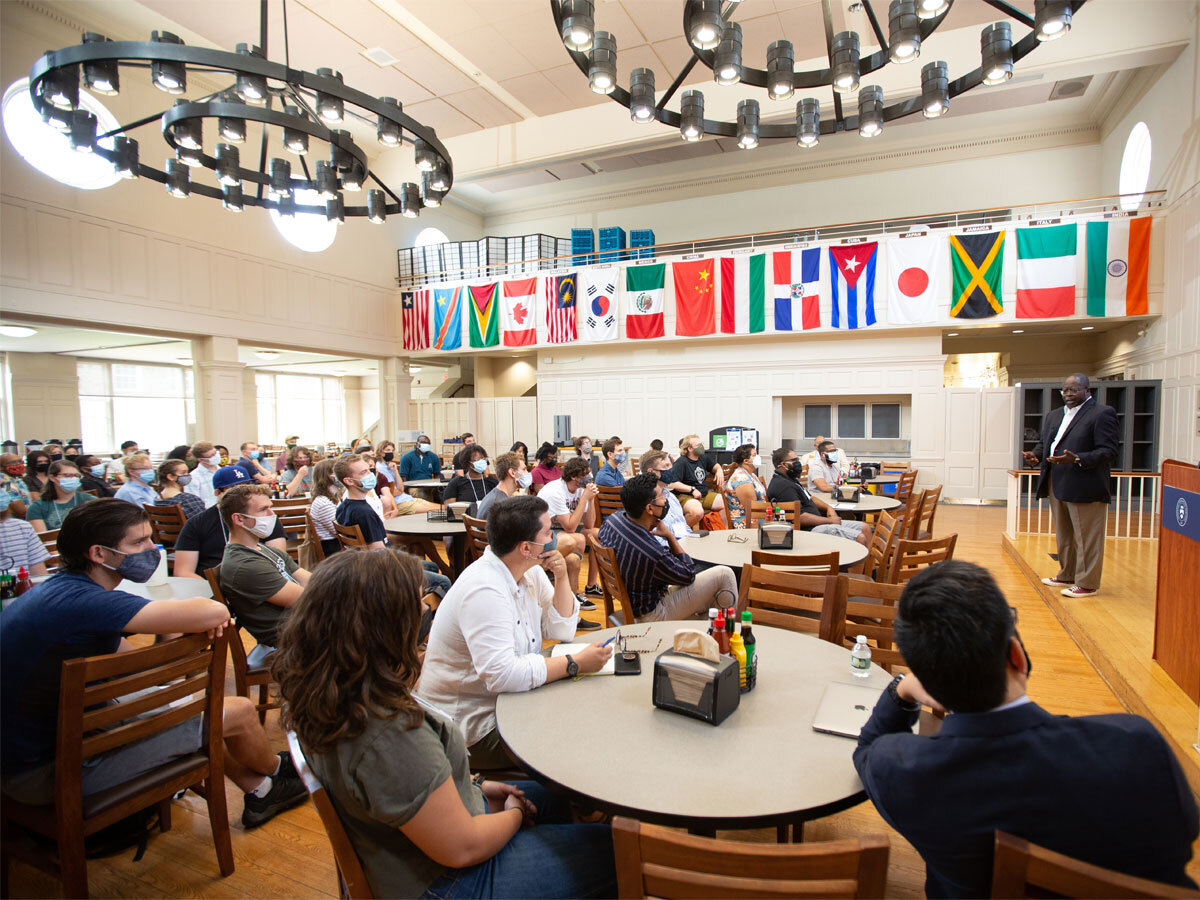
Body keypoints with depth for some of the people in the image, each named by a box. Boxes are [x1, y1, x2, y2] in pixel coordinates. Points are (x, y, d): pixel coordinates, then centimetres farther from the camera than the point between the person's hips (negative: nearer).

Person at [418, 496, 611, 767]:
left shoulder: (530, 571, 0)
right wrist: (576, 663, -29)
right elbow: (502, 676, -35)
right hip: (474, 725, -9)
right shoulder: (483, 590, -28)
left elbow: (562, 631, 7)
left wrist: (562, 579, -9)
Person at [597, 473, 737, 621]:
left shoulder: (613, 518, -15)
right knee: (724, 574, -1)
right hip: (652, 613, -8)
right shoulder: (654, 553, -38)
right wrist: (670, 536, -15)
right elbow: (689, 575, -16)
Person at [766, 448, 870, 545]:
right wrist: (829, 520, -13)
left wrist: (828, 508, 8)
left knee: (865, 528, 7)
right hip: (809, 529, -11)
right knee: (860, 538, -19)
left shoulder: (790, 480, 17)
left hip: (818, 523, 11)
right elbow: (799, 517, -24)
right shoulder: (782, 485, -18)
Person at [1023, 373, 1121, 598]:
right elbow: (1044, 442, 23)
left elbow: (1109, 452, -15)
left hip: (1085, 489, -8)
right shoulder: (1054, 415, 16)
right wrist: (1036, 454, 1)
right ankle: (1067, 576, 31)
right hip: (1057, 487, 8)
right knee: (1063, 536, 19)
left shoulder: (1102, 414, -8)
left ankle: (1087, 583, 10)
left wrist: (1077, 459, -28)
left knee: (1086, 538, 1)